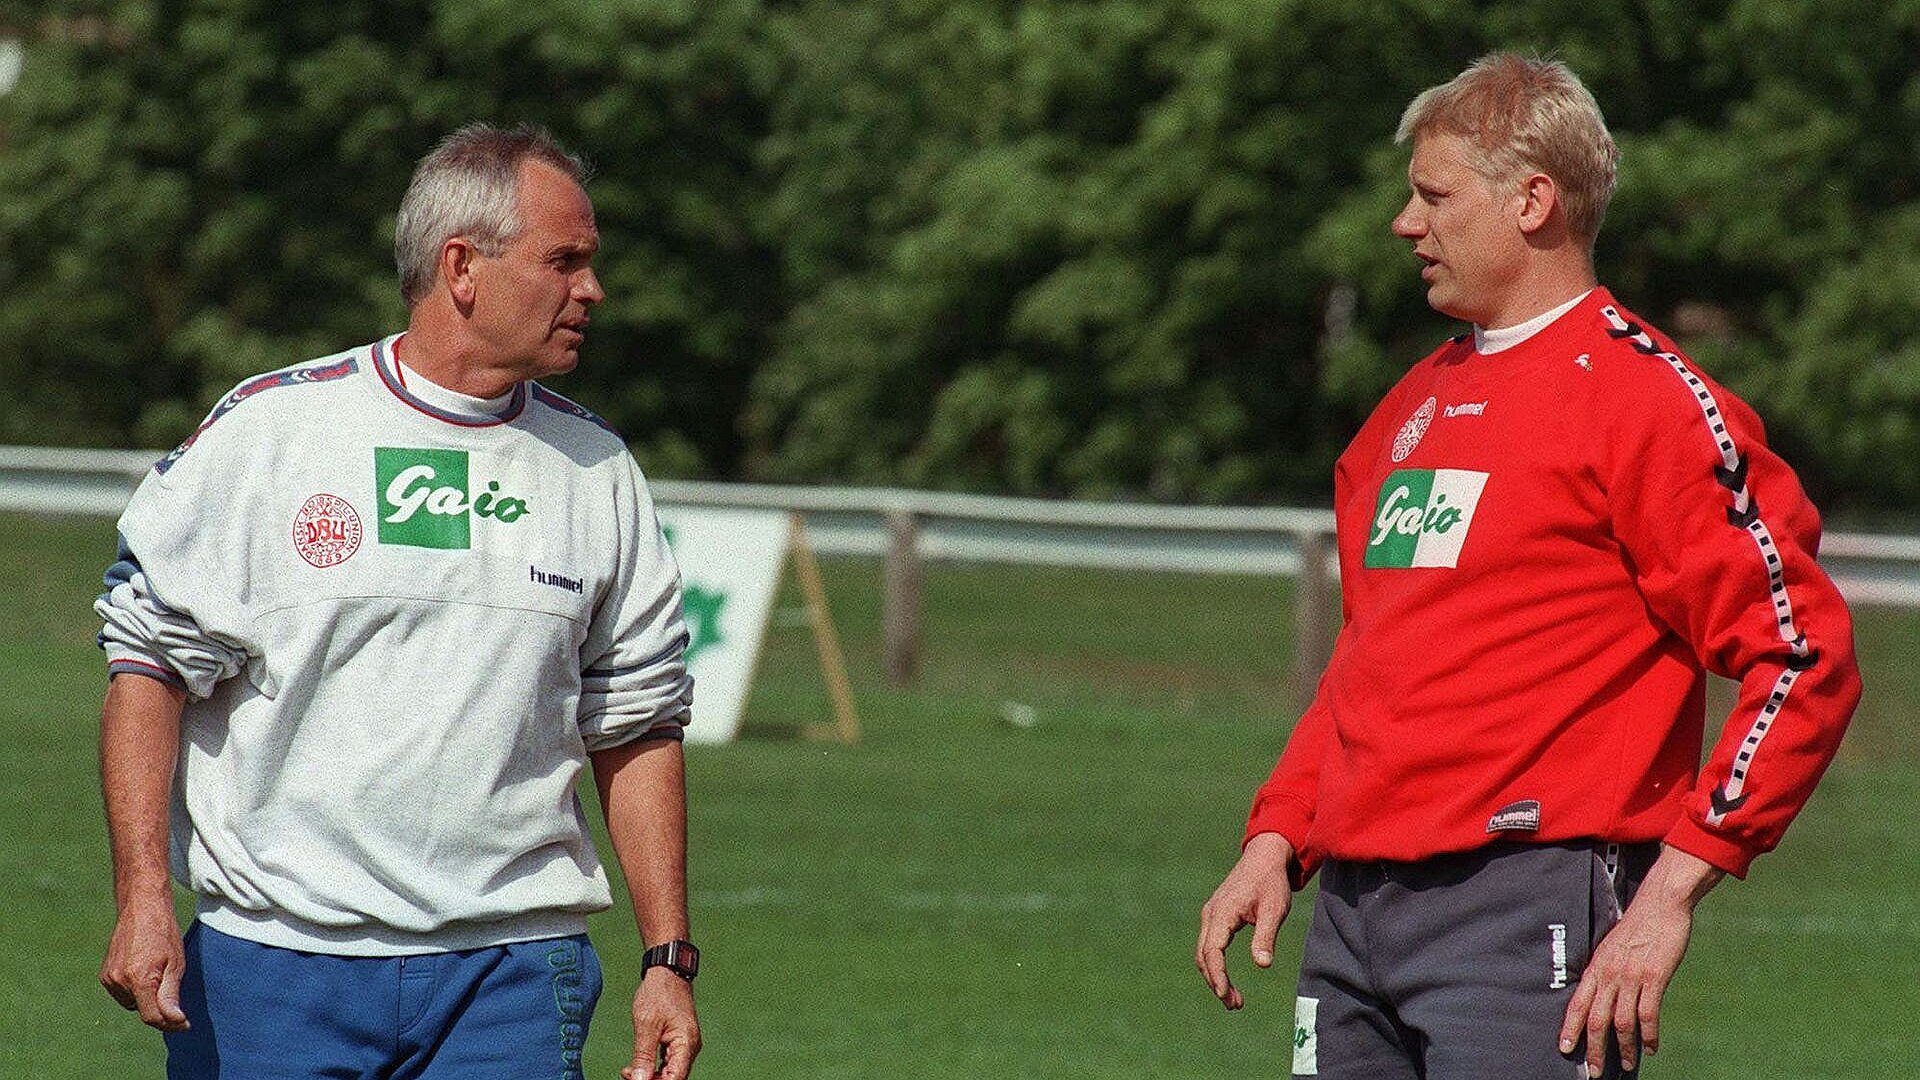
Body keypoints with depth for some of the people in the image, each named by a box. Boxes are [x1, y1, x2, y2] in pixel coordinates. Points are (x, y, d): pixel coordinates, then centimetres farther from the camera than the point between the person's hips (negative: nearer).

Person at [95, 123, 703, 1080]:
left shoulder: (597, 470, 10)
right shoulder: (268, 430, -1)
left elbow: (637, 725, 14)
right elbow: (149, 660, -2)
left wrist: (668, 960, 8)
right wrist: (142, 898, -11)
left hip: (510, 977, 2)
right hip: (271, 965, -2)